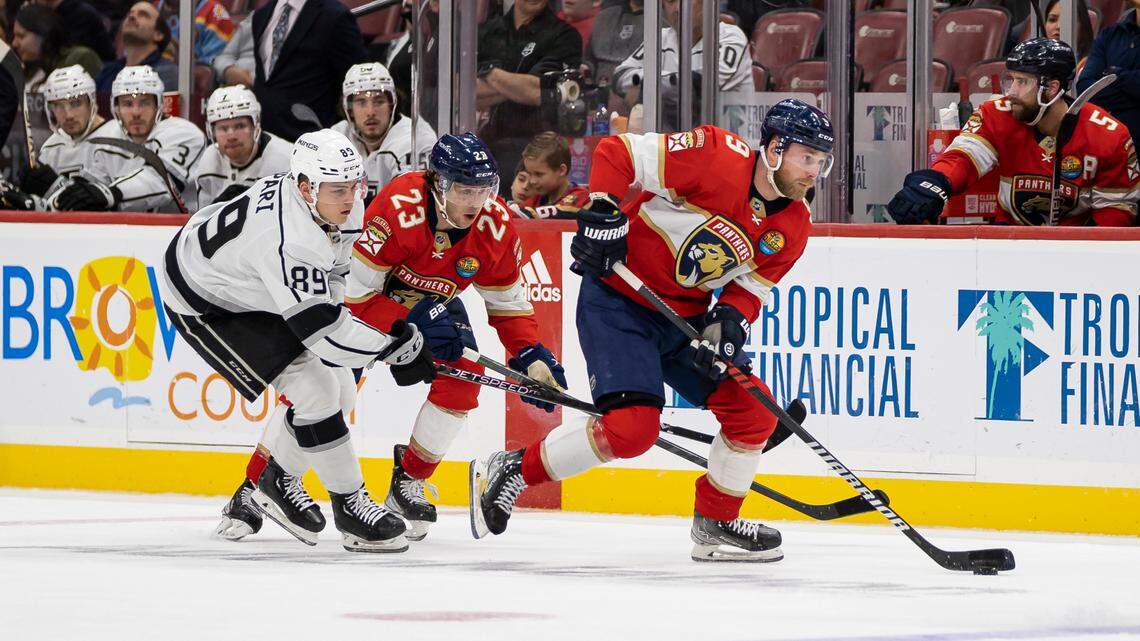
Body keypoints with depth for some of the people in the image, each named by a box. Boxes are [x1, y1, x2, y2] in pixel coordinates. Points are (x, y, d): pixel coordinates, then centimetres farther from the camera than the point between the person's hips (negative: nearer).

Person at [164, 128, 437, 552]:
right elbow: (324, 333, -37)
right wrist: (399, 346, -29)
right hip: (204, 306, -9)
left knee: (340, 392, 8)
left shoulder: (341, 207, -13)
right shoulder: (286, 241, -40)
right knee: (315, 391, -16)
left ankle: (276, 483, 28)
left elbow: (330, 273, 9)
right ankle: (350, 507, -3)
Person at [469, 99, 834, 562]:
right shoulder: (718, 157, -22)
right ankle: (512, 471, -2)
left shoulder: (793, 228, -1)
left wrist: (730, 319, -15)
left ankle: (716, 525, 18)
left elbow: (751, 286, 5)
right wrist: (603, 213, -26)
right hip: (618, 297, -7)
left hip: (686, 313, 7)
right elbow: (617, 152, -18)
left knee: (753, 411, -1)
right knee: (631, 427, -20)